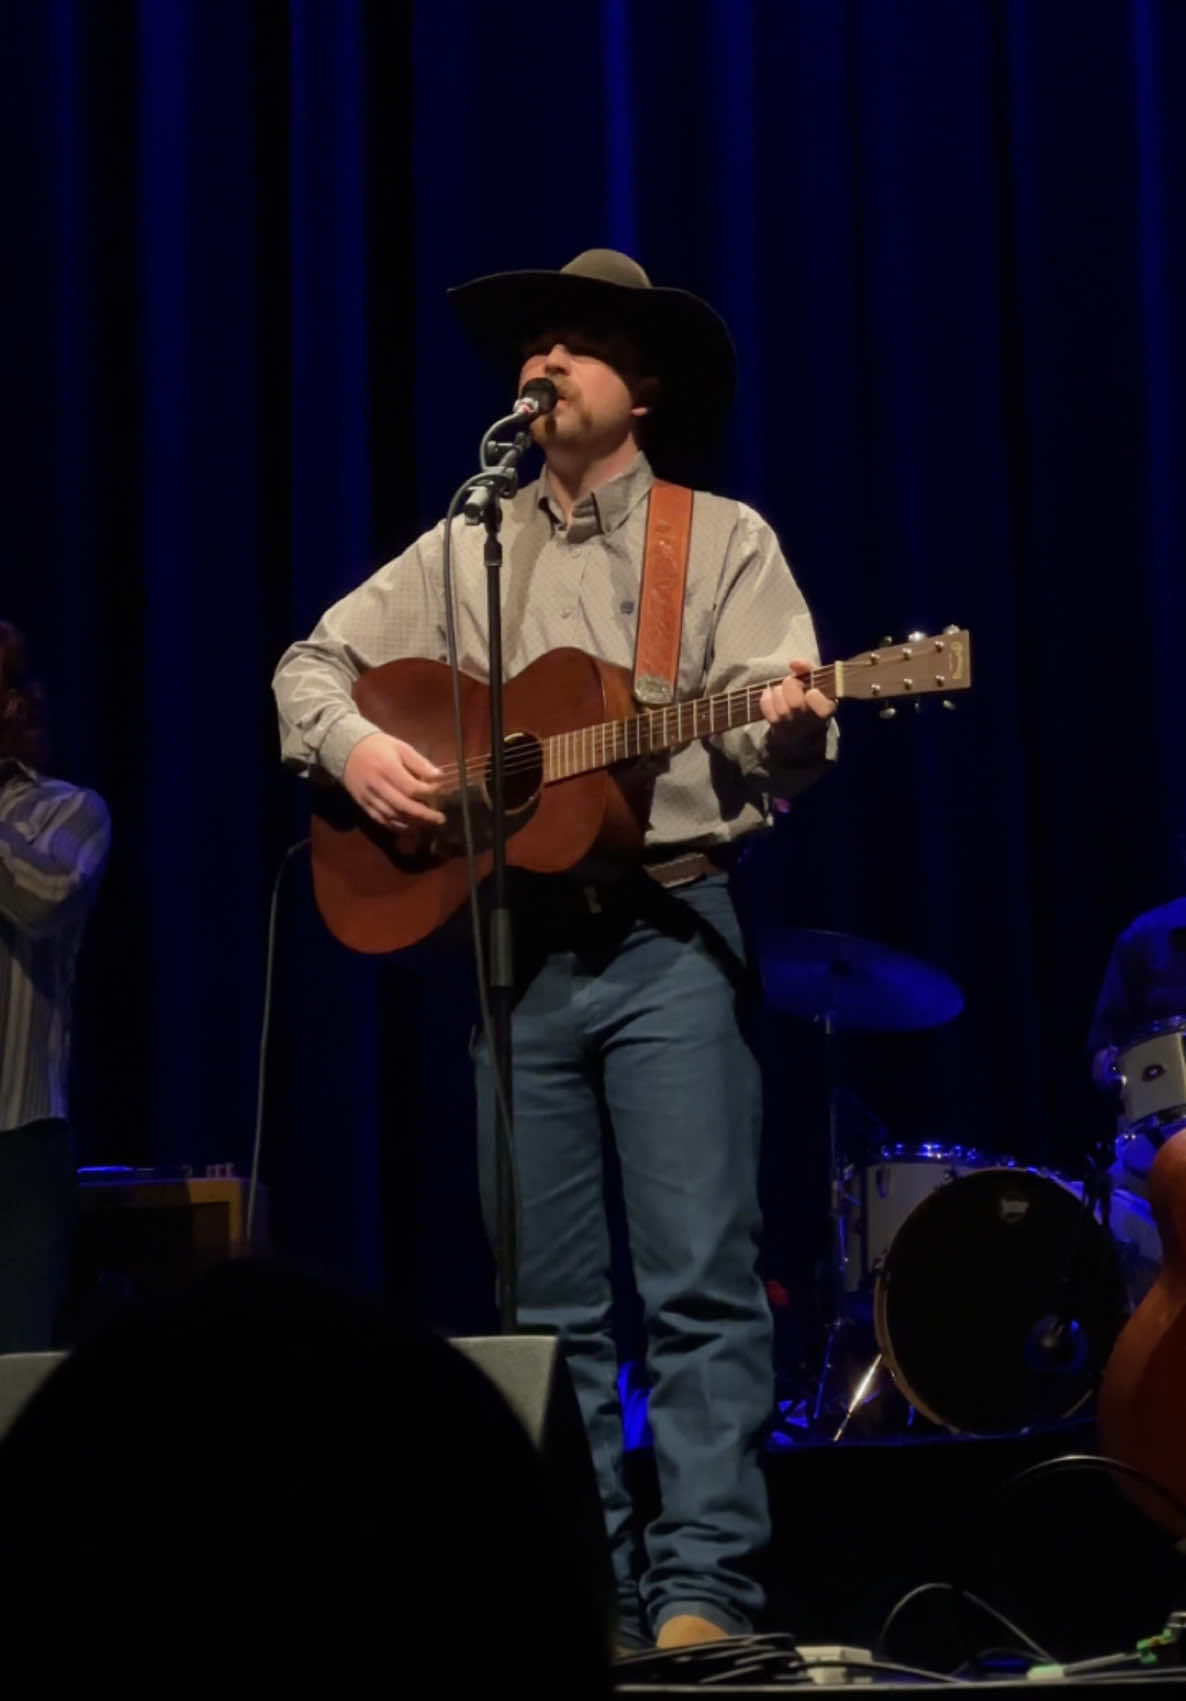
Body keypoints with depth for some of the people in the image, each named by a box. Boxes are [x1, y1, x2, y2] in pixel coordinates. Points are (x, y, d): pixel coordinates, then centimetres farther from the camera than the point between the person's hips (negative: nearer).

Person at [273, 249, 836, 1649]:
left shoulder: (723, 540, 6)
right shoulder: (465, 550, 16)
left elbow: (774, 741, -4)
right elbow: (312, 664, 17)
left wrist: (787, 725, -27)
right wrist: (353, 745, -3)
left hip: (668, 935, -4)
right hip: (515, 944, 4)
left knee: (700, 1277, -10)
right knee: (550, 1303, 4)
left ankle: (703, 1589, -10)